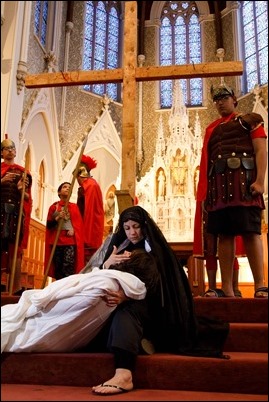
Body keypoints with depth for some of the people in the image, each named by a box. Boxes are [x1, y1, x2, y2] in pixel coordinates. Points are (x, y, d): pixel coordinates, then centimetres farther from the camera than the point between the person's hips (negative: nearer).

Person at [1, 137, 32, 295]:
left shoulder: (23, 172, 18)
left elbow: (28, 197, 14)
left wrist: (22, 190, -7)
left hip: (17, 213, 1)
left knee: (15, 249, -5)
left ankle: (16, 287, -8)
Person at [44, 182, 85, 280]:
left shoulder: (74, 207, 12)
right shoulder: (53, 207, 11)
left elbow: (79, 223, 9)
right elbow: (48, 225, 6)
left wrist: (73, 230, -10)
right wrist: (57, 218, -11)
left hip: (70, 241, -1)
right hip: (56, 240, 1)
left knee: (68, 269, -13)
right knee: (58, 269, 1)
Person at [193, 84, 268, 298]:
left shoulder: (250, 120, 12)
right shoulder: (211, 129, 24)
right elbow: (206, 162, 20)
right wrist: (204, 193, 10)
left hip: (243, 180, -4)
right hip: (218, 185, 5)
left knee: (251, 231, -9)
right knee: (224, 234, -1)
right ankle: (227, 289, 0)